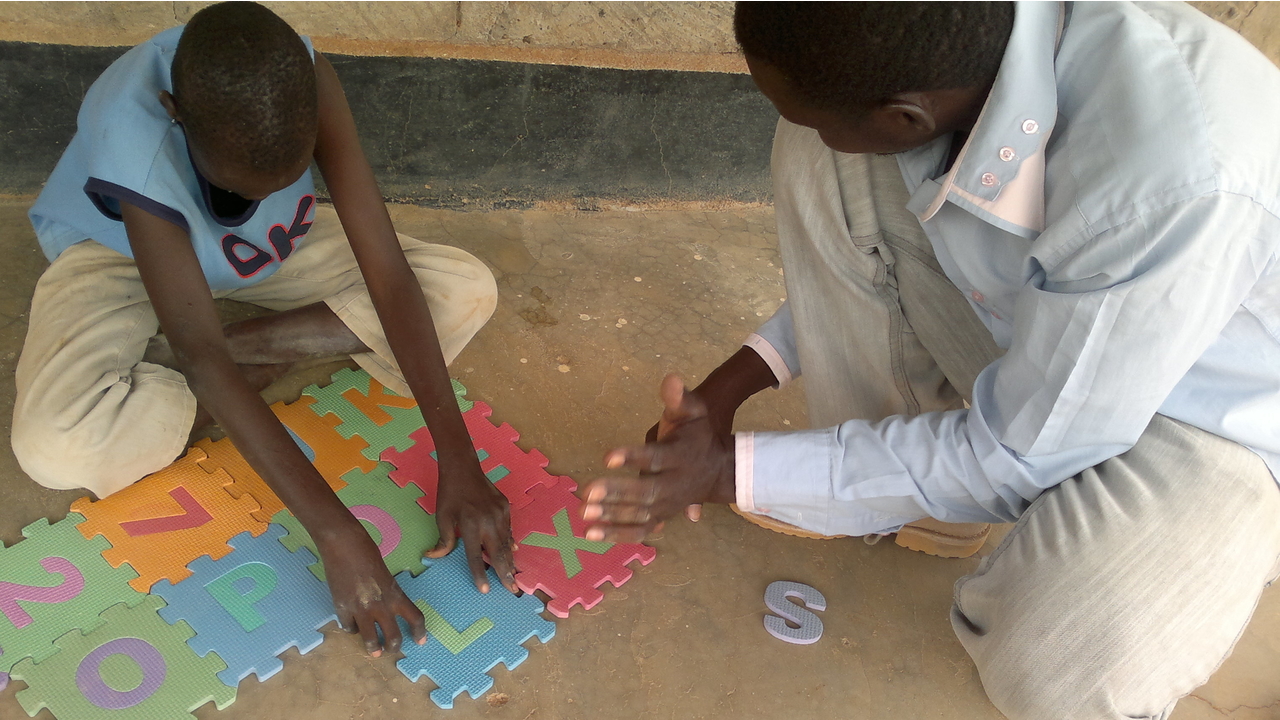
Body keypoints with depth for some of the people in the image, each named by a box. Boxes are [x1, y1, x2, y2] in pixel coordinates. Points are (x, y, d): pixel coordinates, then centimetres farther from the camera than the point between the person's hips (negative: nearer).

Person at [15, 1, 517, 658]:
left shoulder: (301, 80, -31)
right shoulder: (129, 138, -39)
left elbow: (387, 270, -32)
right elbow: (200, 352, -41)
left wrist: (459, 463, -37)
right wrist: (336, 533, -47)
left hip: (265, 247, 3)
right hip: (119, 253, -2)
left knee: (468, 292, -16)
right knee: (55, 449, -32)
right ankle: (262, 368, -9)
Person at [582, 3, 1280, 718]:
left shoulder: (1180, 185, -40)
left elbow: (1010, 460, -27)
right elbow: (855, 253, 1)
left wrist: (733, 472, -23)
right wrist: (736, 381, -3)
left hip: (1200, 417, -4)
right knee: (821, 160, -13)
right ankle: (870, 456, 7)